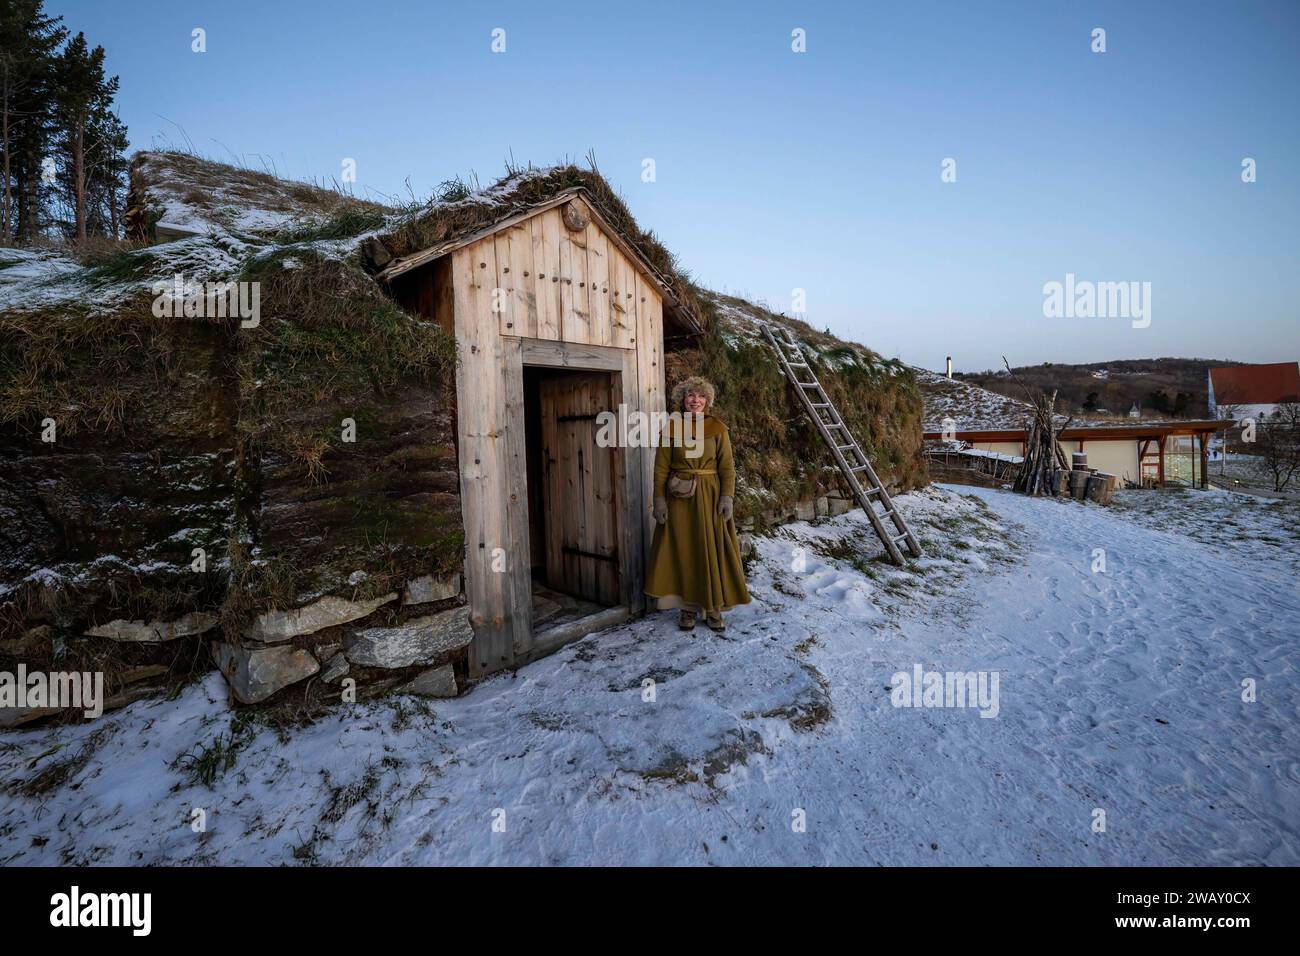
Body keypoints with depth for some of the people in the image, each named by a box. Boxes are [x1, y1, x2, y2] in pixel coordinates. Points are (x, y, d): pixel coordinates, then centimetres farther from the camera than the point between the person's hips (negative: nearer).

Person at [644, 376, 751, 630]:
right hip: (679, 499, 0)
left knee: (712, 550, 3)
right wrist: (659, 499, -7)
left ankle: (713, 608, 15)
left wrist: (727, 496, -11)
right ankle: (688, 607, 16)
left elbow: (727, 467, -2)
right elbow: (661, 468, 0)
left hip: (710, 496, 0)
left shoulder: (718, 429, 2)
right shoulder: (670, 429, 2)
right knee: (683, 551, 4)